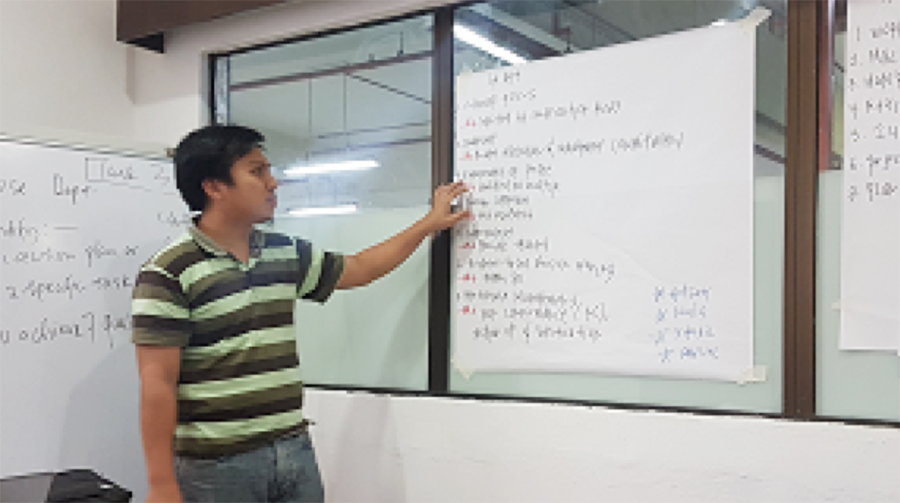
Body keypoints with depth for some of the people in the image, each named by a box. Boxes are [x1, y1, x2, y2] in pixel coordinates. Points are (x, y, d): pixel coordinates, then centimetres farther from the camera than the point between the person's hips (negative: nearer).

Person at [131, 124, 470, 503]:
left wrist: (430, 223, 27)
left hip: (295, 453, 6)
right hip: (217, 467, -6)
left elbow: (357, 269, 24)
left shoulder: (286, 254, 10)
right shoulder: (169, 274, -11)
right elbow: (158, 385, -14)